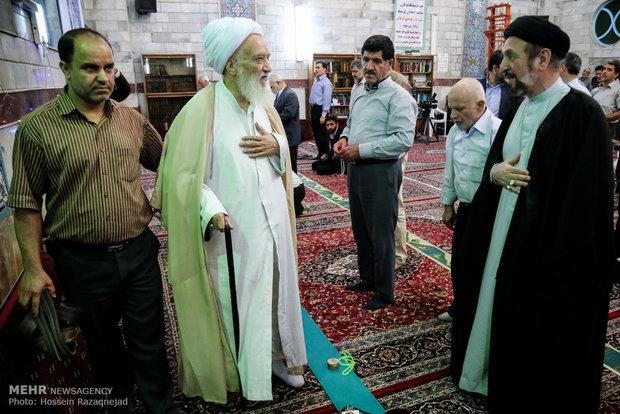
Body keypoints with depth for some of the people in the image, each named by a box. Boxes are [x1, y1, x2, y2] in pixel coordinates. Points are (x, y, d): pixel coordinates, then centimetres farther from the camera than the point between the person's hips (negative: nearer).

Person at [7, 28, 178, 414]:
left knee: (149, 341, 14)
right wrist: (33, 268, -5)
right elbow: (27, 204, -5)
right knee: (102, 340, 22)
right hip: (83, 262, -1)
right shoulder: (37, 128, -8)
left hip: (139, 252, 2)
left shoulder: (132, 119, 1)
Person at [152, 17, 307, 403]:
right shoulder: (202, 109, -15)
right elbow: (182, 173, -14)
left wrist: (276, 145, -9)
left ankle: (276, 353, 43)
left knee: (277, 291, 19)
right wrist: (211, 210, -29)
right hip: (233, 232, -6)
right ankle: (241, 371, 35)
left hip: (273, 224, 6)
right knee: (236, 302, 11)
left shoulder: (263, 101, 4)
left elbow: (285, 149, 14)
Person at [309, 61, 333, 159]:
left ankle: (325, 155, 3)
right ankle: (320, 154, 20)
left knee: (322, 134, -5)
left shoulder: (326, 83, -11)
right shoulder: (316, 82, 18)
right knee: (316, 133, 12)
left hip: (320, 109, -9)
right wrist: (312, 113, 16)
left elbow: (327, 100, -17)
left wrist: (323, 115, -21)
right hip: (313, 109, 9)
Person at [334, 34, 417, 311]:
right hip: (355, 168, 8)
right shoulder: (360, 94, 14)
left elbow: (403, 140, -22)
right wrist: (344, 139, 3)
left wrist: (361, 149, -21)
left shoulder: (398, 96, -12)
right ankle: (368, 278, 38)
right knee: (360, 229, 19)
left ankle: (385, 292, 20)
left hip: (380, 171, -8)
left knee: (381, 234, 2)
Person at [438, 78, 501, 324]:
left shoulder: (497, 132, -23)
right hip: (465, 209, 8)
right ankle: (459, 310, 43)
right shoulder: (456, 130, 5)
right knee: (459, 264, 20)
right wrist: (448, 205, 18)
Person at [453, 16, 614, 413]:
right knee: (500, 317, 20)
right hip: (502, 241, 7)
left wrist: (564, 260, -20)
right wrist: (495, 172, -8)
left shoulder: (583, 112, -15)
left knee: (544, 340, 10)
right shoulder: (518, 108, 8)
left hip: (547, 250, -7)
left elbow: (585, 195, -19)